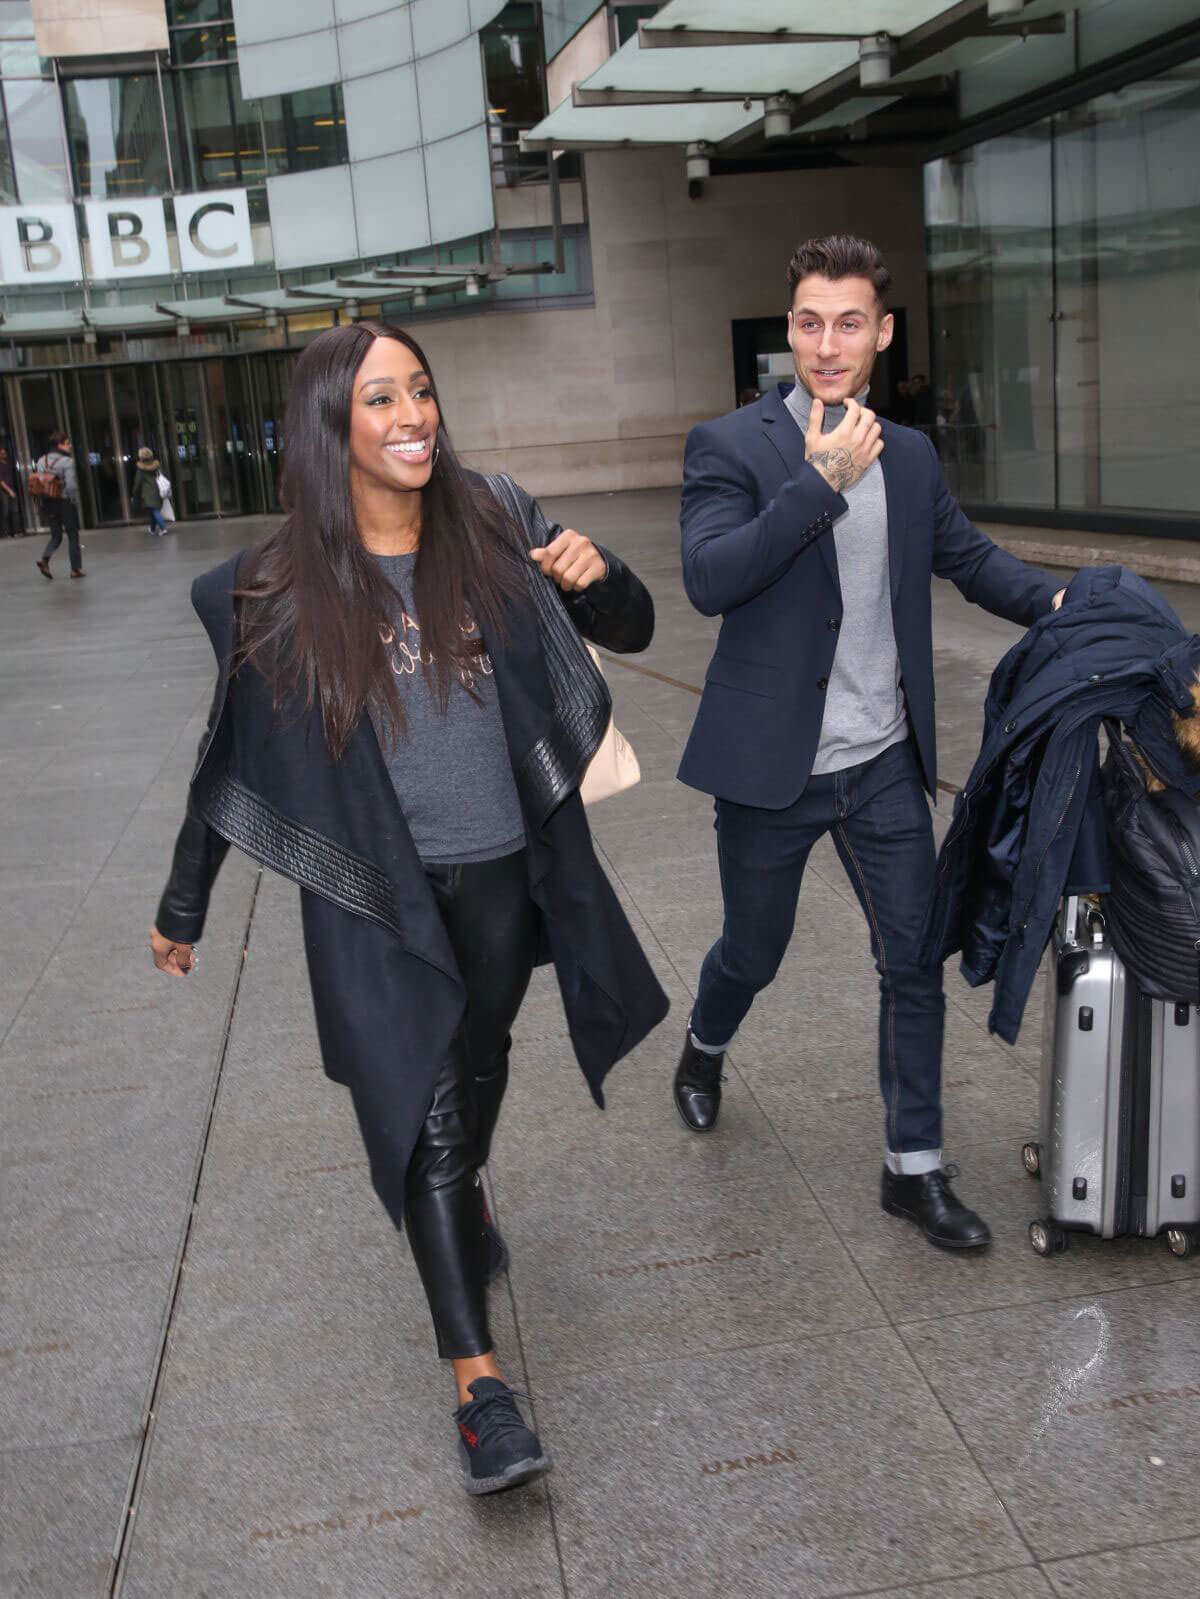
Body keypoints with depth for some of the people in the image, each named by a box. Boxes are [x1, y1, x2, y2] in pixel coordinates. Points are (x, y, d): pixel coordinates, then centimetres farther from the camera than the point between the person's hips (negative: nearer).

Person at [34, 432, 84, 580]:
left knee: (56, 535, 15)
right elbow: (71, 485, -21)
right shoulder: (67, 461, -13)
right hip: (65, 501, -5)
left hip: (48, 502, 5)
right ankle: (76, 569, 10)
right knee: (73, 535, 7)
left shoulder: (41, 461, 5)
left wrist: (43, 500, 9)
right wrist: (75, 501, -8)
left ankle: (45, 559, -8)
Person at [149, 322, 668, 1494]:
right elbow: (235, 751, 1)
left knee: (480, 1062, 23)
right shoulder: (279, 589, -8)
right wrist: (184, 907, 9)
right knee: (424, 1110, -4)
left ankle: (460, 1208, 53)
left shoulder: (490, 535, -3)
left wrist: (597, 576, -19)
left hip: (499, 869, 3)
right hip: (377, 893, -3)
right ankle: (478, 1378, 5)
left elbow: (631, 632, 5)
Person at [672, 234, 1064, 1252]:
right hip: (773, 766, -3)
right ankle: (705, 1050, 49)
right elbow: (709, 579, -23)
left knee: (914, 964, 6)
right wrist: (821, 481, -25)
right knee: (753, 952, 15)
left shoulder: (910, 455, 6)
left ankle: (914, 1168, 21)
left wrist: (1055, 604, -1)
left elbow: (969, 556, 17)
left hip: (883, 763, 4)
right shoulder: (730, 447, -9)